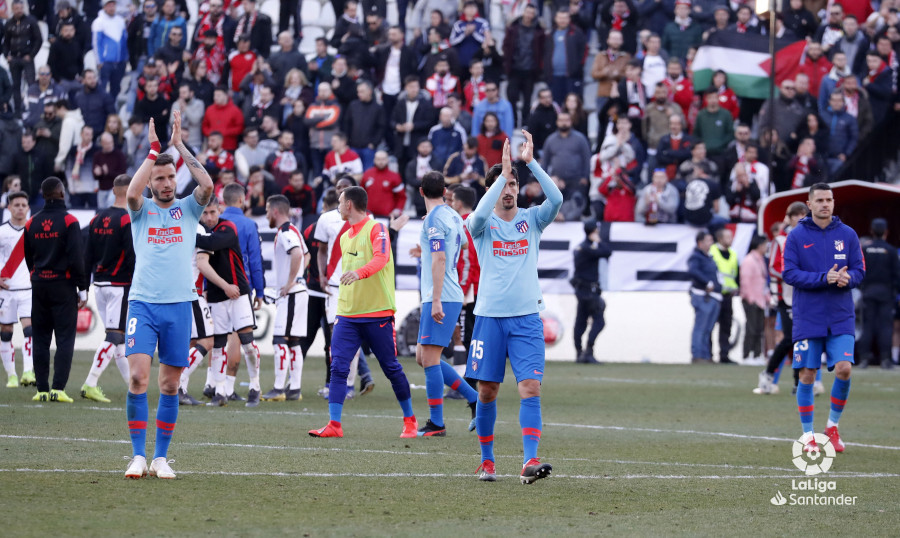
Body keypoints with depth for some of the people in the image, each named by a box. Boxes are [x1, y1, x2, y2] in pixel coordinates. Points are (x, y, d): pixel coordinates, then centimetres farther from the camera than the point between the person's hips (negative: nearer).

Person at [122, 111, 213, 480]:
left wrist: (179, 145, -10)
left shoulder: (187, 209, 8)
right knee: (138, 377, -13)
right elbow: (132, 193, -17)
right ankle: (138, 456, -9)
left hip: (178, 304, 1)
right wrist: (154, 148, -14)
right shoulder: (141, 211, 6)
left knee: (170, 385, 3)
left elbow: (207, 186, -11)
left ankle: (161, 457, 11)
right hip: (142, 302, -1)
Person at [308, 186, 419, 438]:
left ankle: (410, 420, 18)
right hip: (347, 314, 6)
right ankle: (334, 425, -10)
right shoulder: (345, 236, 16)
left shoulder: (376, 229, -8)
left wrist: (359, 273, -44)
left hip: (377, 314, -6)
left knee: (391, 368, 3)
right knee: (338, 368, -8)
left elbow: (381, 258, -26)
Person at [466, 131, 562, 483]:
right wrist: (503, 172, -22)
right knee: (487, 391, 4)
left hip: (526, 318, 0)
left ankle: (530, 462, -20)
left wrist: (530, 162, -17)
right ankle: (487, 460, 19)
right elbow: (480, 214, -22)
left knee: (530, 388, -12)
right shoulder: (482, 223, 2)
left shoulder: (532, 219, 7)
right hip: (490, 317, 0)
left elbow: (556, 200, -12)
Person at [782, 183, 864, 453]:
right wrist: (824, 278, -19)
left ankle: (833, 425, 12)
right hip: (807, 317, -1)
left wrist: (847, 278, -17)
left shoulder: (847, 234, 5)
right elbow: (789, 273, -8)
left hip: (841, 318, 1)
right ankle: (808, 434, 12)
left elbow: (859, 270, 7)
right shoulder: (796, 236, -2)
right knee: (807, 375, -1)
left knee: (844, 369, -10)